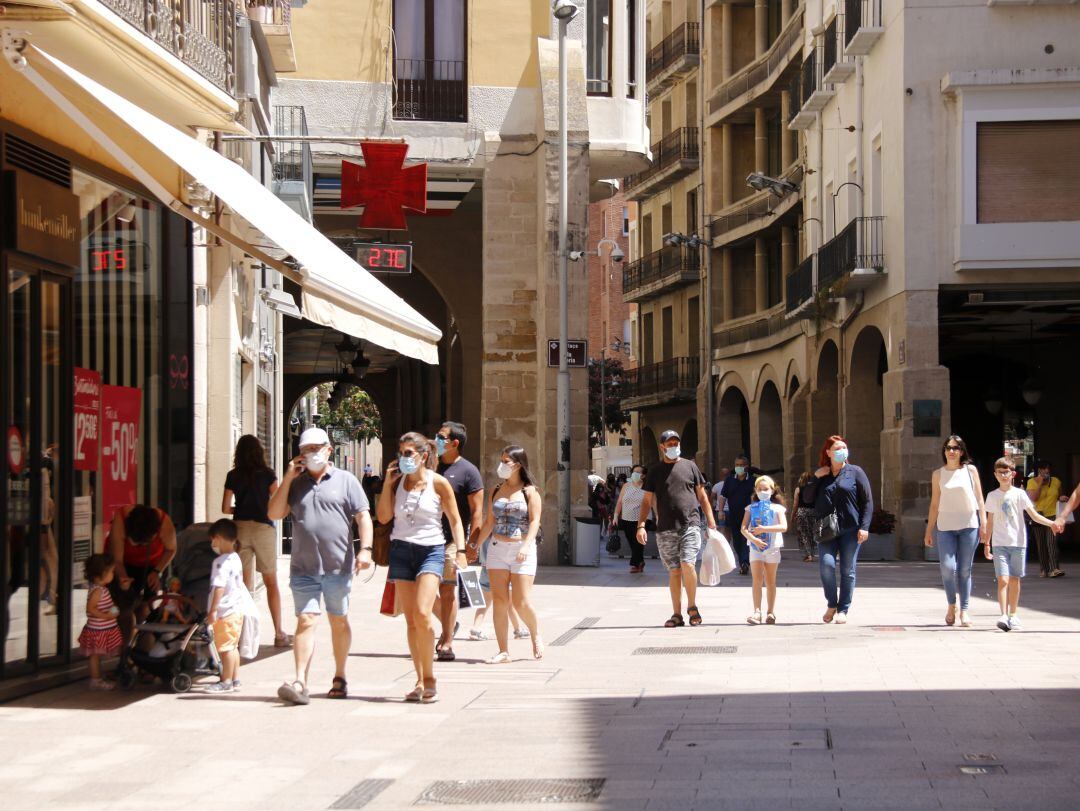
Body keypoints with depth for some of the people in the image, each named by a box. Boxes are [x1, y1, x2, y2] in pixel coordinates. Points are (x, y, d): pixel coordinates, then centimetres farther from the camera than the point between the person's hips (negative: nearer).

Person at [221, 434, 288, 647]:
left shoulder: (232, 476, 4)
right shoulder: (268, 474, -2)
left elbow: (226, 508, 4)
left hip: (240, 528, 2)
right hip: (264, 527, -2)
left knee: (244, 582, 8)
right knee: (271, 582, 5)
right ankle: (279, 633, 2)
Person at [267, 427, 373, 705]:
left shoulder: (345, 480, 5)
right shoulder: (295, 483, 12)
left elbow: (363, 517, 1)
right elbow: (274, 514, 4)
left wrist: (365, 549, -12)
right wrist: (287, 479, -1)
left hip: (338, 566, -1)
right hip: (303, 568, 1)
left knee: (339, 622, 11)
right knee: (306, 621, -9)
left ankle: (340, 678, 24)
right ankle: (300, 682, -16)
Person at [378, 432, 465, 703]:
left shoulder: (438, 483, -2)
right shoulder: (398, 482, 8)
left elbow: (455, 519, 4)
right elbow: (384, 516, 1)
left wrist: (459, 548, -7)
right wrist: (388, 483, -2)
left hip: (431, 551, -4)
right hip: (401, 550, 4)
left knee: (422, 614, -19)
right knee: (410, 620, 3)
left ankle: (430, 678, -7)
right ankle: (420, 681, 9)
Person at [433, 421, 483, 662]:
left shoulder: (468, 471, -4)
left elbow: (477, 512, -6)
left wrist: (470, 546, -13)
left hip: (452, 540, -5)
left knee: (447, 590, -3)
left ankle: (447, 644, 4)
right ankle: (448, 625, 27)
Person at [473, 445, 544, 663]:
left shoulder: (530, 492, -1)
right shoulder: (496, 490, 12)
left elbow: (535, 521, -9)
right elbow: (489, 522, 16)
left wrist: (526, 546, -23)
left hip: (522, 550, -4)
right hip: (497, 548, 4)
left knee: (522, 603, -8)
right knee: (499, 601, -1)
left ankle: (535, 635, 21)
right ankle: (503, 651, 3)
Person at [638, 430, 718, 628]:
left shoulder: (689, 466, 10)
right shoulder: (655, 471, 10)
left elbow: (702, 495, 13)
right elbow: (647, 500, 10)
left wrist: (711, 520, 7)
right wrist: (641, 525, -1)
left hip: (690, 525, -1)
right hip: (665, 529, 1)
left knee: (687, 564, -16)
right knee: (674, 571, 4)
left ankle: (692, 606, 1)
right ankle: (677, 615, 9)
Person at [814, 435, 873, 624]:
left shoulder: (855, 472, 5)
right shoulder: (821, 476, 12)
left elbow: (867, 501, 2)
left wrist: (864, 527, -7)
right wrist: (815, 478, -1)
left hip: (850, 530, -1)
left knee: (848, 570, -1)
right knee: (827, 565, -14)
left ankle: (843, 610, 7)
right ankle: (832, 604, 5)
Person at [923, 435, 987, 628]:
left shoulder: (970, 470, 5)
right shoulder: (938, 474, 9)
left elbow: (979, 499, 6)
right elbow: (934, 504, 11)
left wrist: (984, 524, -1)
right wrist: (929, 531, 9)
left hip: (969, 525, -1)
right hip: (945, 526, 1)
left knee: (965, 570, 1)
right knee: (948, 567, -12)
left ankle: (964, 610, 9)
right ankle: (951, 605, 9)